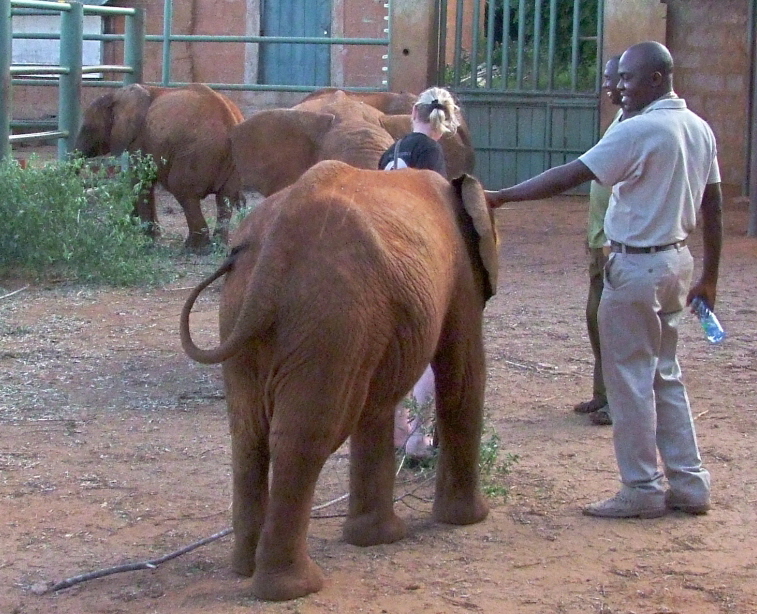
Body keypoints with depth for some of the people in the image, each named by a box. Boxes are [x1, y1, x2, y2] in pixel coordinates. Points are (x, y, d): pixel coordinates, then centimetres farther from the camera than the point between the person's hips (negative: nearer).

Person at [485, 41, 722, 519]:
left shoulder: (639, 131, -17)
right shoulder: (700, 129, 7)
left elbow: (570, 176, -20)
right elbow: (713, 208, 11)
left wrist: (501, 197, -15)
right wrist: (709, 277, 18)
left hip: (638, 265, -8)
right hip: (677, 260, 8)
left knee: (630, 378, 1)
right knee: (665, 375, 16)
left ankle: (642, 489, 7)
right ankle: (689, 484, 18)